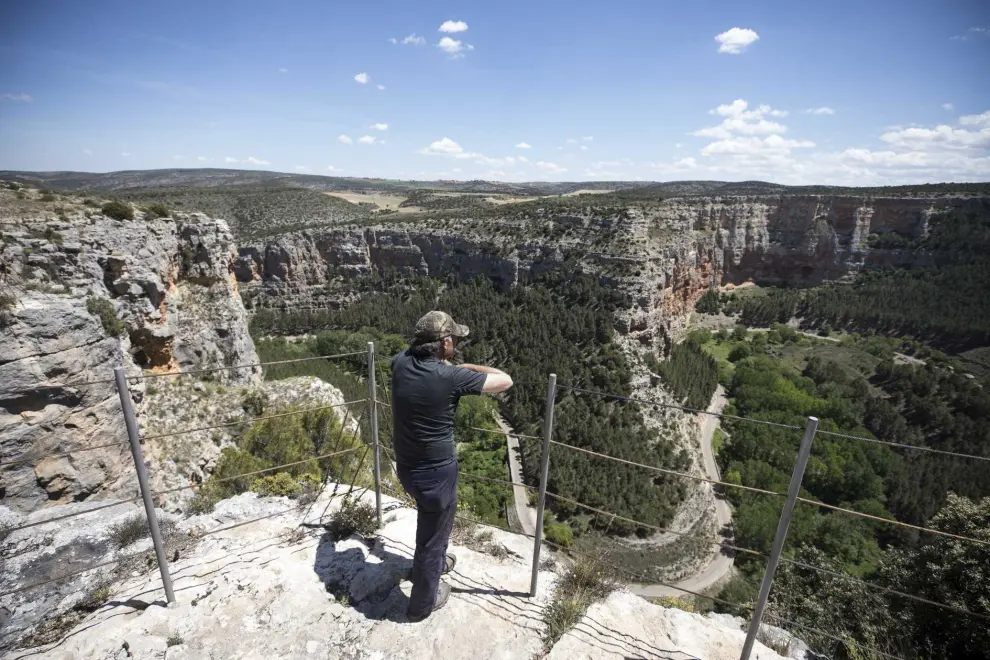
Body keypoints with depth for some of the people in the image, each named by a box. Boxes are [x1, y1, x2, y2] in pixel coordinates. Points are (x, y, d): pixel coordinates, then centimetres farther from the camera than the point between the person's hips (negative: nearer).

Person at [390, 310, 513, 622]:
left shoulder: (401, 363, -9)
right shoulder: (451, 377, -26)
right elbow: (505, 381, -15)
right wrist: (470, 368, -3)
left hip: (406, 466, 7)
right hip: (436, 472, -7)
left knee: (430, 523, 34)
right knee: (433, 535, 17)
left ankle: (431, 562, 60)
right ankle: (422, 603, 40)